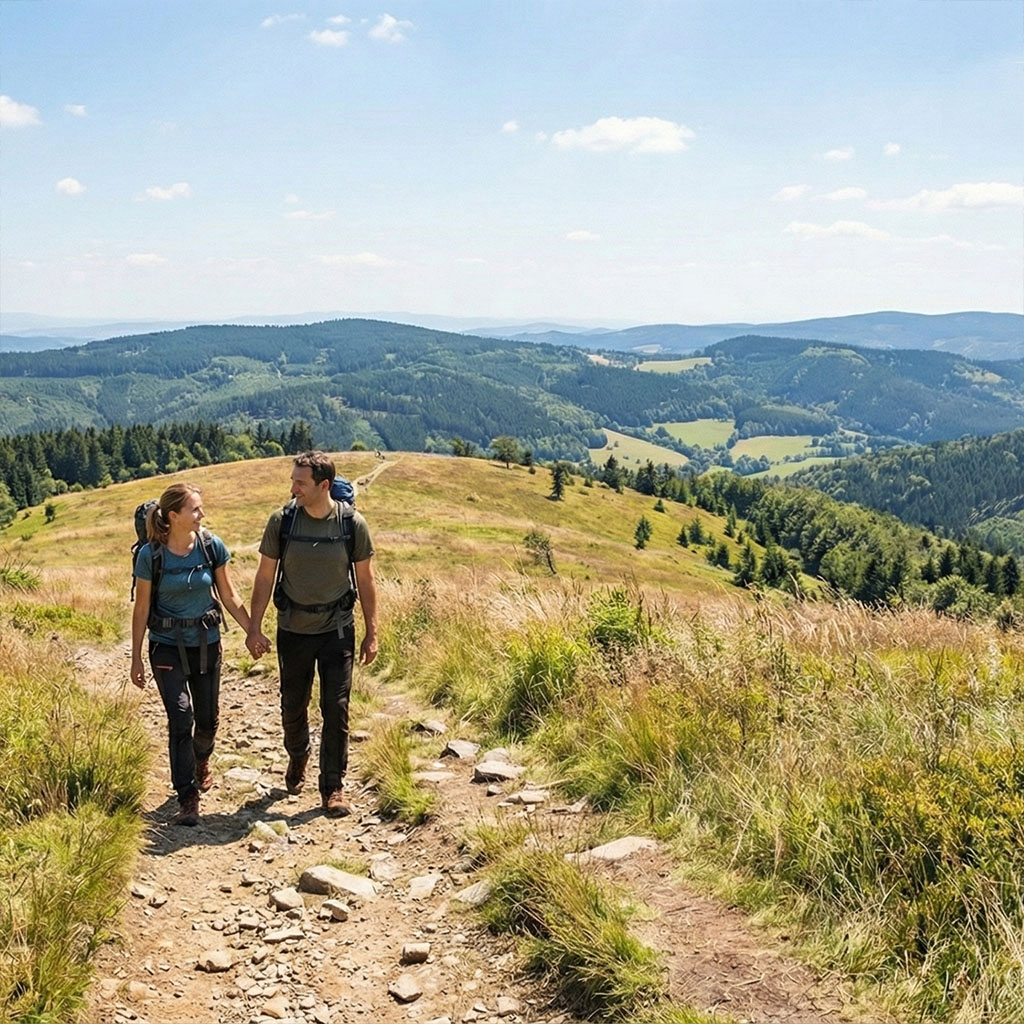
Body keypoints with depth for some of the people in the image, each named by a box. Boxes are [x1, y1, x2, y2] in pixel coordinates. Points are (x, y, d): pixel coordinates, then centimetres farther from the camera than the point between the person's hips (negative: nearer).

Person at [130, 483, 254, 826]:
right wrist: (136, 659, -1)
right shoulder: (151, 555, -13)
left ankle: (201, 760, 45)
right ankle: (187, 798, -4)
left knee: (208, 717, 12)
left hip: (206, 643, 3)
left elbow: (229, 596, 3)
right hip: (168, 646, -3)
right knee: (180, 717, -13)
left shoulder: (212, 546, -8)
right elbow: (141, 609, -4)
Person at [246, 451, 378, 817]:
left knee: (336, 710, -1)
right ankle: (297, 758, 43)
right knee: (293, 706, 15)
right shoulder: (282, 520, -9)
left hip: (337, 630, -1)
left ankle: (332, 786, 13)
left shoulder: (353, 524, -10)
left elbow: (365, 580, -1)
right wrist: (254, 628, -4)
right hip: (292, 630, 1)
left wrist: (371, 632, -1)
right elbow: (265, 576, -2)